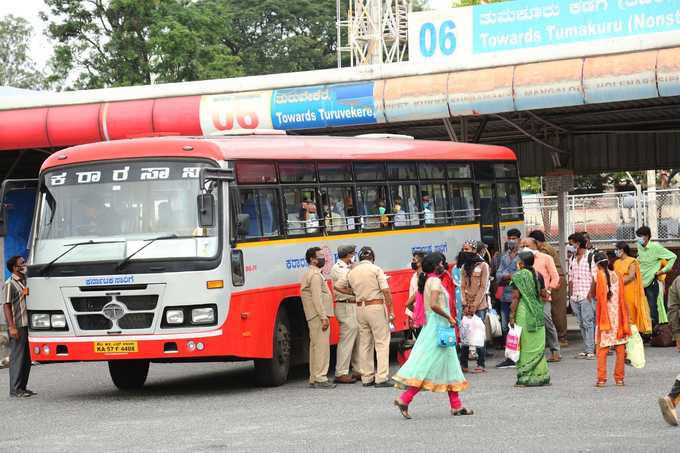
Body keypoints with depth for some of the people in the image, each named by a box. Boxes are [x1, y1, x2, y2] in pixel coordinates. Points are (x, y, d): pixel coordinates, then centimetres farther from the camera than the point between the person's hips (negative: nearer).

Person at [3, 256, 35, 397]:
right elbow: (6, 306, -12)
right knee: (17, 357, -6)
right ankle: (15, 389, -3)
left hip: (26, 325, 8)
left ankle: (22, 387, 18)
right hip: (17, 326, -8)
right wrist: (12, 327, -19)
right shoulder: (10, 284, -9)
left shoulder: (24, 281, 16)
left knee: (26, 358, 10)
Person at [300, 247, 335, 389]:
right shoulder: (315, 275, -13)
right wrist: (324, 317, -23)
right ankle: (320, 378, -12)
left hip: (313, 317, 11)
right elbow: (317, 298, -21)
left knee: (315, 346, 12)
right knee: (322, 346, -10)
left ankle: (314, 378, 15)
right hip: (318, 316, -11)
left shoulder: (309, 274, 20)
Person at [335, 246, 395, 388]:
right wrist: (391, 311, -9)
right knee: (382, 343, -4)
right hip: (376, 307, -5)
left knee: (365, 343, 11)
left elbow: (338, 286, 20)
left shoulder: (352, 272, 9)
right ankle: (381, 378, -11)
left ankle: (367, 377, 12)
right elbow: (386, 291, -12)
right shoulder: (376, 269, -6)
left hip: (360, 307, 5)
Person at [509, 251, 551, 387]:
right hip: (537, 313, 5)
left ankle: (525, 377, 1)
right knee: (537, 345, 10)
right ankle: (541, 375, 12)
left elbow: (515, 297, -11)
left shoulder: (519, 276, -9)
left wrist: (512, 316, -9)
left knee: (525, 345, 0)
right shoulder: (538, 275, 6)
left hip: (523, 312, -5)